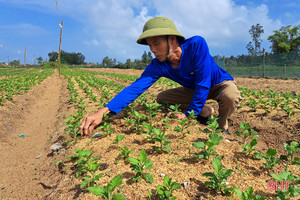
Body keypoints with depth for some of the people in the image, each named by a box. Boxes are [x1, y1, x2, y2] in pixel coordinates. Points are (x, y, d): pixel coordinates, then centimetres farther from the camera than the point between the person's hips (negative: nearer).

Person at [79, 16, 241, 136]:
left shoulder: (196, 45, -34)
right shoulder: (158, 65, -21)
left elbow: (203, 83, -33)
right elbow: (136, 87, -30)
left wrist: (188, 114, -28)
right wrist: (103, 111, -42)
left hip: (220, 83, -4)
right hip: (195, 90, 5)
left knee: (231, 96, -38)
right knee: (162, 98, -5)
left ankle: (222, 127, -3)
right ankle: (208, 112, 4)